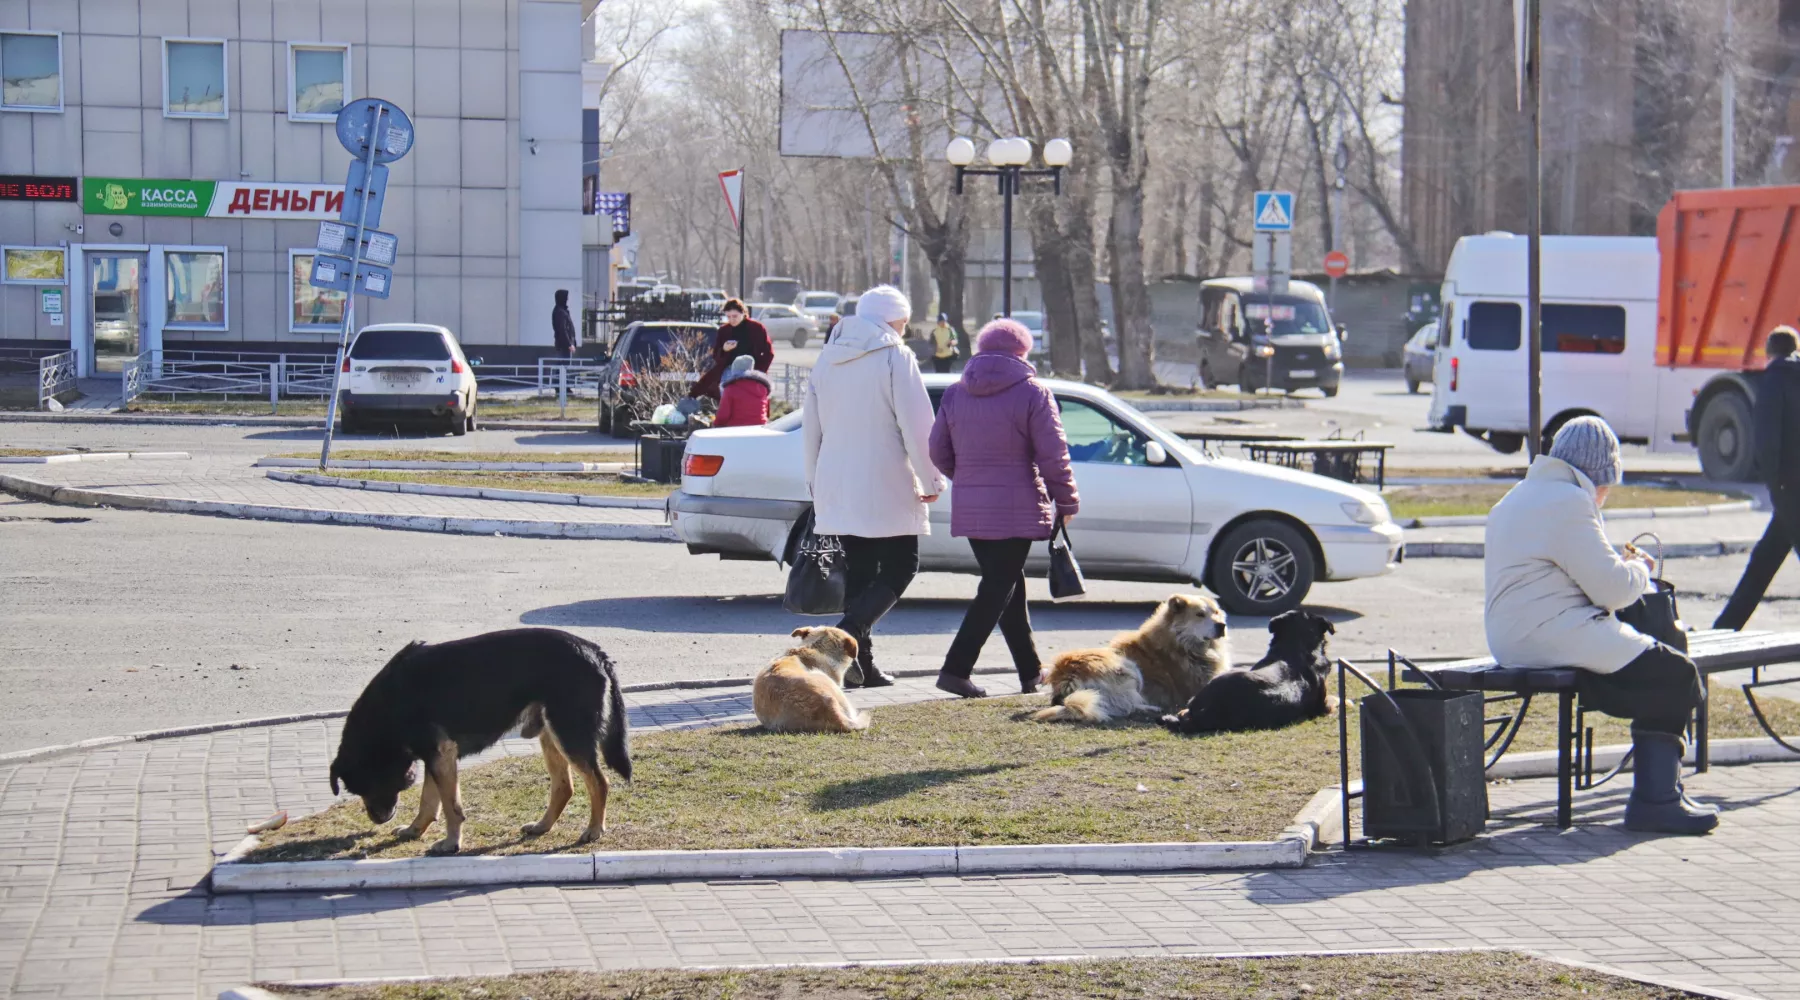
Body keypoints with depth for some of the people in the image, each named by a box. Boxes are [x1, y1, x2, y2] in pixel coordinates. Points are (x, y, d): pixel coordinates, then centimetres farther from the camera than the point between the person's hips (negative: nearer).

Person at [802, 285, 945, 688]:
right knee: (899, 569, 1)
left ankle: (861, 665, 8)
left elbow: (811, 426, 18)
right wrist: (931, 480, -5)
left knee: (859, 572, 11)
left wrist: (815, 480, 26)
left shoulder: (828, 358, 12)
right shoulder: (895, 358, -10)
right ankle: (848, 637, -19)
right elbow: (917, 426, -12)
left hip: (836, 488, 7)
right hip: (886, 489, -6)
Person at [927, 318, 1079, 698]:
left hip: (969, 510, 6)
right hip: (1016, 509, -6)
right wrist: (1066, 502, 2)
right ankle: (957, 667, -14)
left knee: (1007, 585, 15)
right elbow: (1053, 456, -9)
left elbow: (939, 452, 10)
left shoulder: (955, 394, 9)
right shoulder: (1032, 393, -6)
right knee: (1000, 587, -4)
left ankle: (1031, 671, 21)